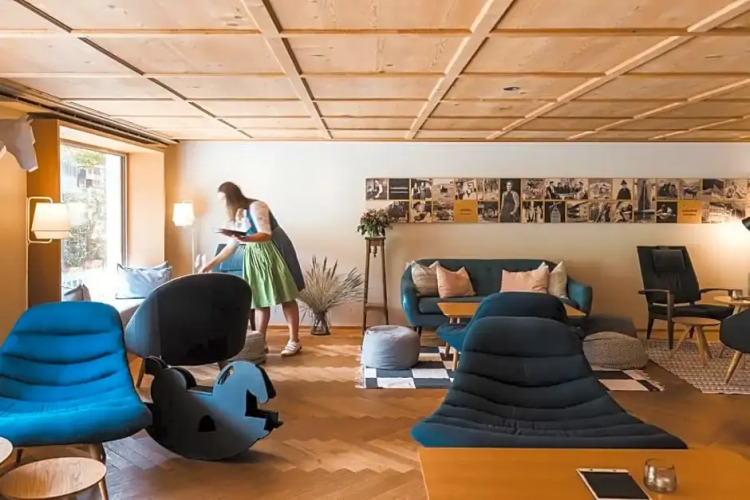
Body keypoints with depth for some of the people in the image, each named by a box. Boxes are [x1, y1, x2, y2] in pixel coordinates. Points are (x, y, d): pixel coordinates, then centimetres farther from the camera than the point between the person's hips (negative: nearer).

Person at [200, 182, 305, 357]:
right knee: (260, 300, 5)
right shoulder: (237, 215, 11)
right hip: (255, 257, 8)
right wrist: (211, 264, 14)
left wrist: (244, 238, -37)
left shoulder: (256, 207, -13)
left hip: (274, 253, -7)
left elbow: (266, 235, -22)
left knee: (286, 297, -3)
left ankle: (294, 341, 2)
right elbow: (231, 247, 16)